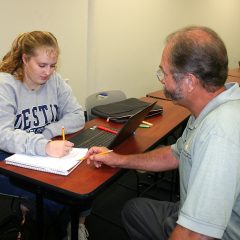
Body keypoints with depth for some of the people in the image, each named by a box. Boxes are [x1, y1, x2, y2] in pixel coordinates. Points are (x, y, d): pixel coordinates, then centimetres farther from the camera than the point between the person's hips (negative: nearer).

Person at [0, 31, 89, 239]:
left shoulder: (55, 80, 2)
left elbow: (77, 117, -2)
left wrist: (47, 133, -18)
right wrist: (44, 146, -42)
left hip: (48, 155, 5)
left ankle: (77, 223, 10)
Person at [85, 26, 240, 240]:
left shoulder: (219, 133, -36)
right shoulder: (213, 108, -4)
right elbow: (175, 155, 10)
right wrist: (120, 160, 10)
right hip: (195, 218, 8)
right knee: (134, 209, 21)